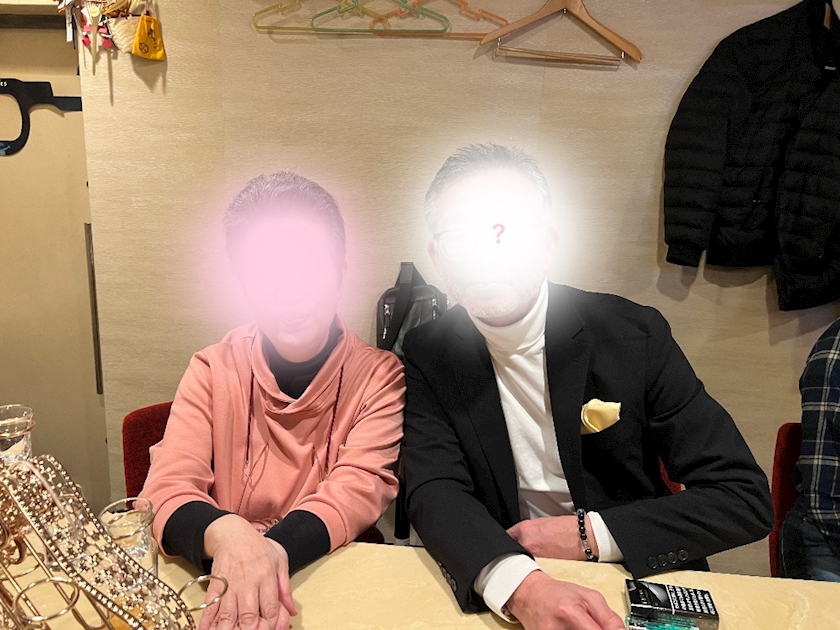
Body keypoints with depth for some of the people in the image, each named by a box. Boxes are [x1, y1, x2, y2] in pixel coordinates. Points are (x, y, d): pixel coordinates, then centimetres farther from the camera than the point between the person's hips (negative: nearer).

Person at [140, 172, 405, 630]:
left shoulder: (379, 376, -2)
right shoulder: (212, 370, 1)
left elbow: (361, 487, -13)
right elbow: (167, 489, -8)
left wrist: (273, 549, -32)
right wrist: (225, 534, -30)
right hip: (219, 582, 1)